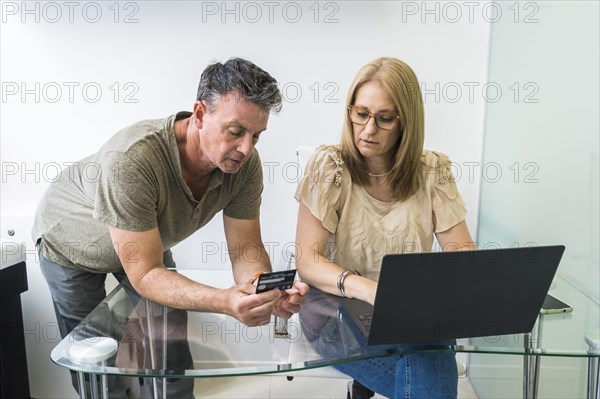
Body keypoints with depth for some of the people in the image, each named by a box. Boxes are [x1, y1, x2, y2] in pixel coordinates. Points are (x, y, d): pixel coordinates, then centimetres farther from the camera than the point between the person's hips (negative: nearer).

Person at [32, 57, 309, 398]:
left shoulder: (245, 163, -26)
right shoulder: (132, 159, -43)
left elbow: (245, 248, -20)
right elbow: (145, 275, -38)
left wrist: (268, 292, -41)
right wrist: (225, 301, -53)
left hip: (148, 244, 5)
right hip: (73, 245, -4)